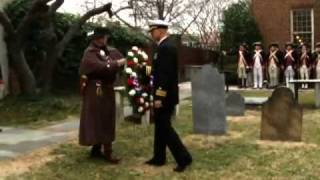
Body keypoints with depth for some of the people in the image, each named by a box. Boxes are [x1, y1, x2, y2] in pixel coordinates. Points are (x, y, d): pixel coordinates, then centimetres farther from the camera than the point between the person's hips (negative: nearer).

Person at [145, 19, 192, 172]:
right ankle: (159, 158, 24)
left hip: (164, 96, -10)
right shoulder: (166, 46, 14)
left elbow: (166, 74, -24)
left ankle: (184, 158, 0)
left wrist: (160, 97, -23)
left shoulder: (165, 47, -18)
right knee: (160, 127, 15)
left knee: (165, 128, -4)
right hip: (164, 94, 10)